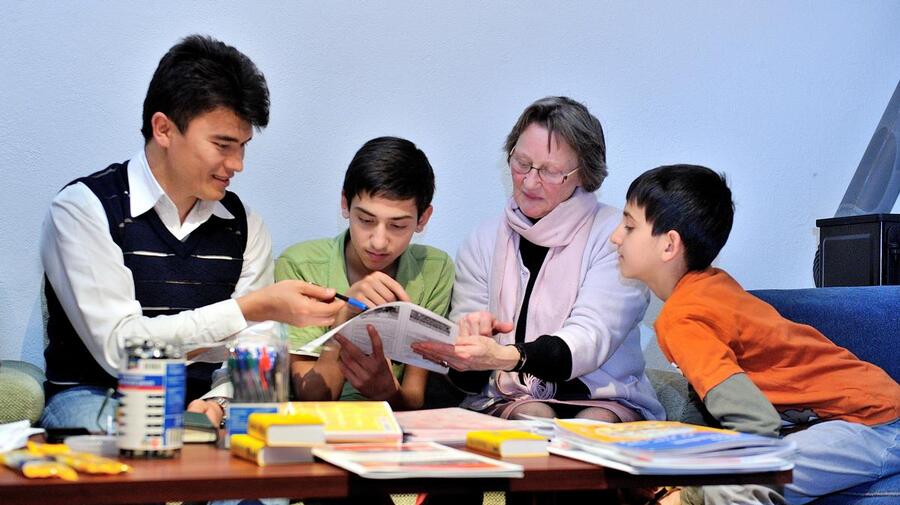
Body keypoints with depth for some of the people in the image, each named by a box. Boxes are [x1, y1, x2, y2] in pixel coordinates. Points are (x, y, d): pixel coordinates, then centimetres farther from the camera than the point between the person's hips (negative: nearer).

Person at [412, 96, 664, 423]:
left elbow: (590, 337, -19)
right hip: (505, 402, 2)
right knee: (533, 417, -32)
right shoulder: (483, 242, 9)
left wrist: (505, 357, -37)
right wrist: (470, 339, -23)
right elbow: (468, 379, 3)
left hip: (604, 401, -1)